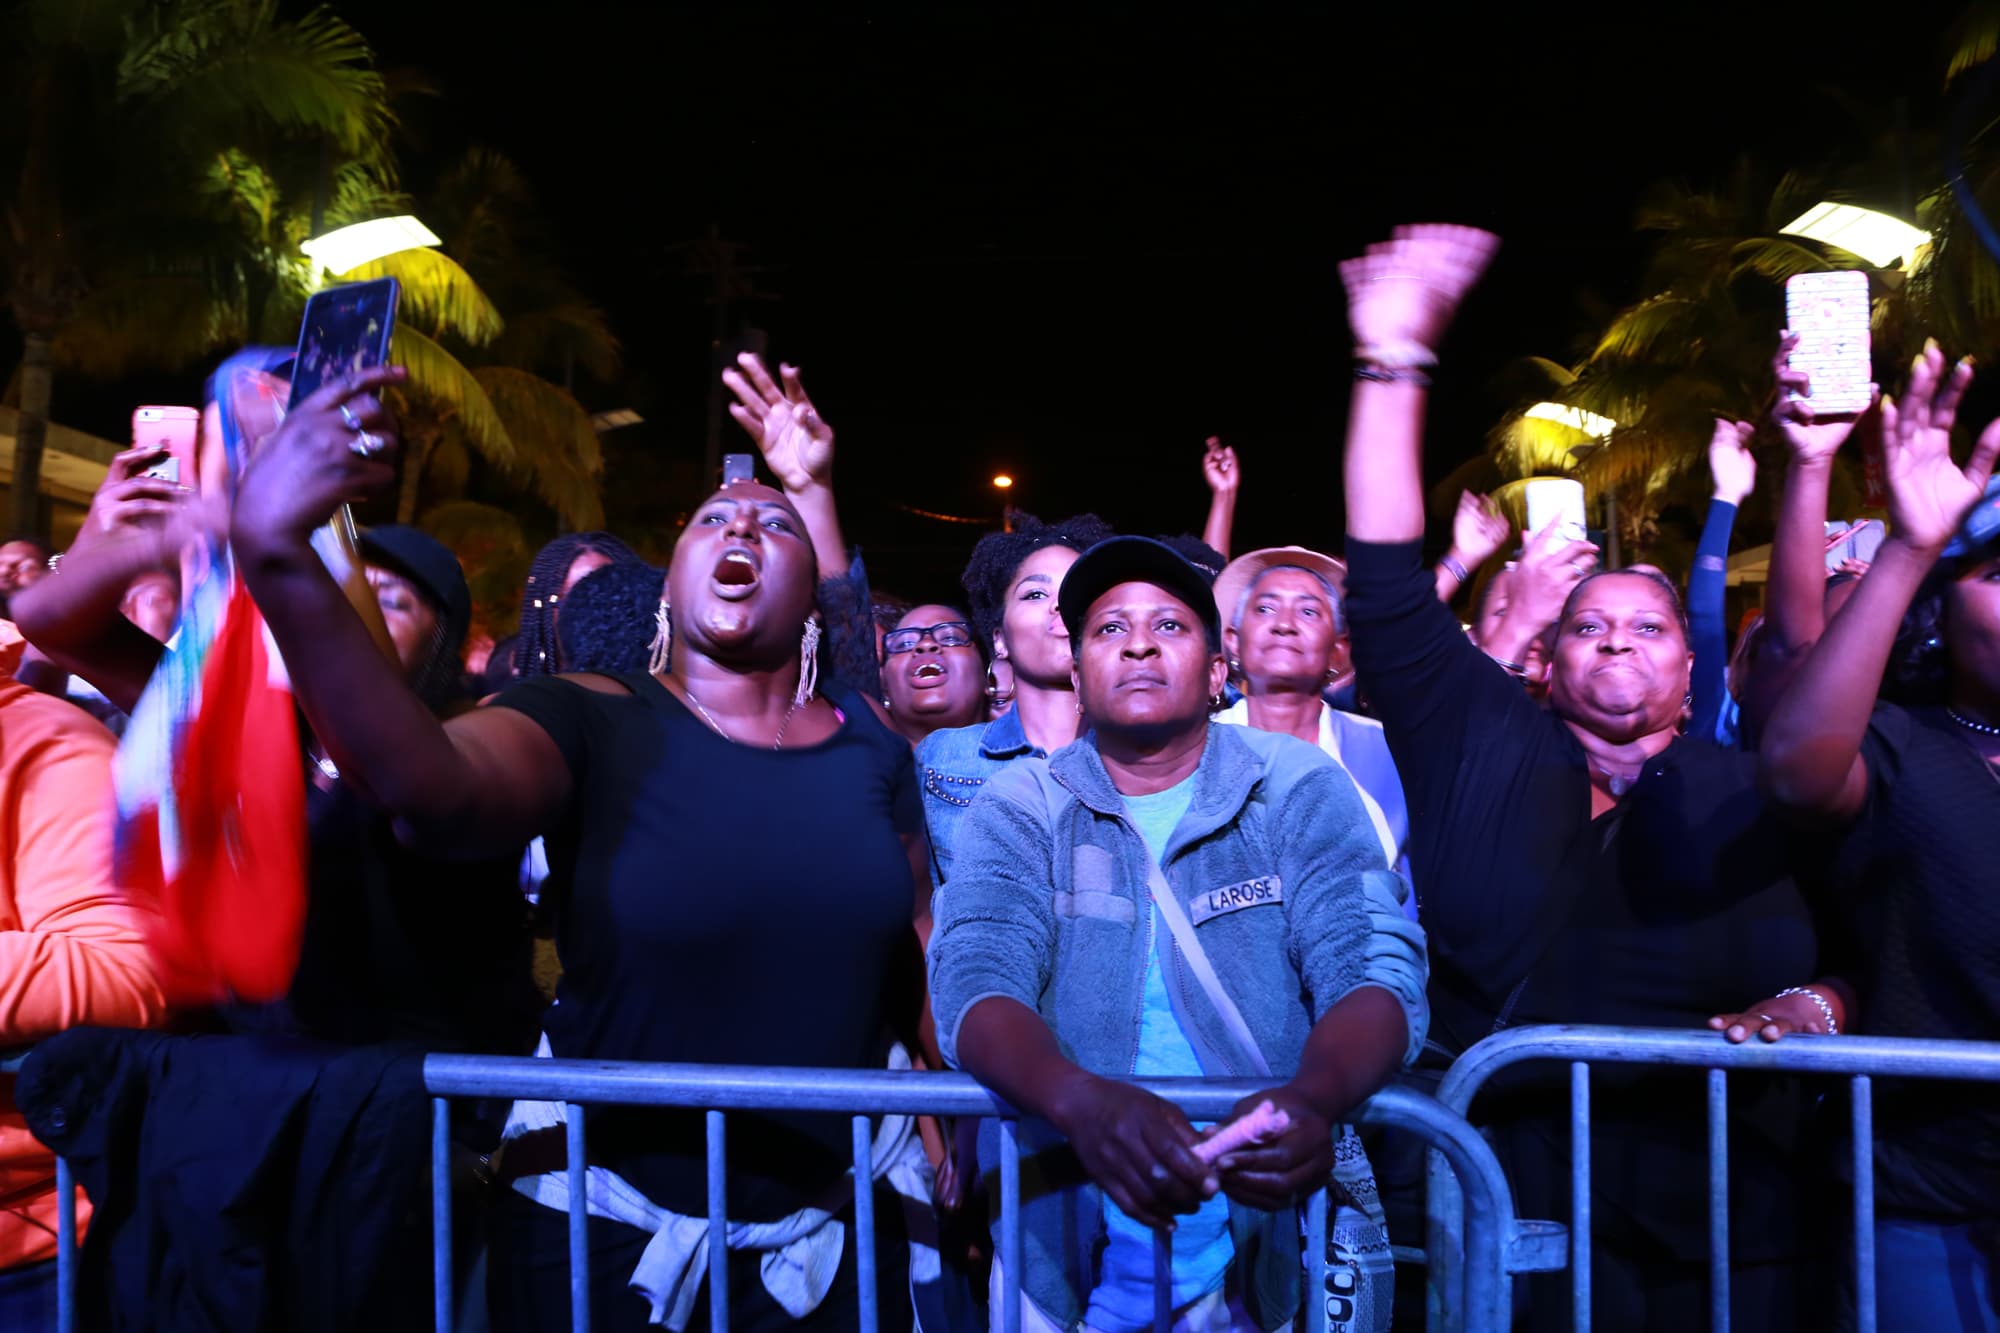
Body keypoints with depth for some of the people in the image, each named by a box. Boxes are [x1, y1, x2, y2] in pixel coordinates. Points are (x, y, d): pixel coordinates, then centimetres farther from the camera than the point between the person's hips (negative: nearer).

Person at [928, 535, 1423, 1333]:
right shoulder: (1020, 809, -2)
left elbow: (1370, 976, -13)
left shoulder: (1300, 790, -3)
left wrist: (1313, 1101, -35)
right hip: (1064, 1259, 0)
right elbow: (976, 986, -15)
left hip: (1276, 1253, 0)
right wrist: (1084, 1103, -37)